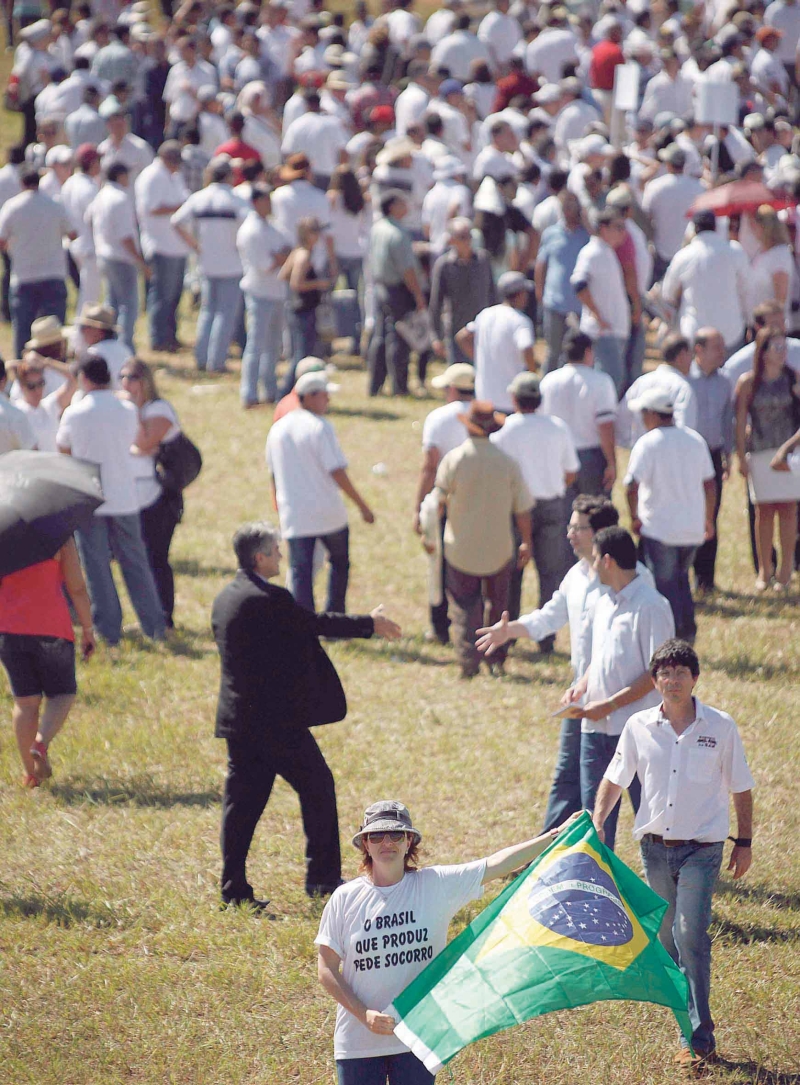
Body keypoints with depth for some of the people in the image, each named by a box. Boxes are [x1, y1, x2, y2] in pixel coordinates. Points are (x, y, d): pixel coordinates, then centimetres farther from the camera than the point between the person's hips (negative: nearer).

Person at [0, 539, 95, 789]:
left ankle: (30, 773, 9)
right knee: (62, 694, 12)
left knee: (25, 701, 11)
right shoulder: (60, 540, -4)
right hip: (51, 627, -3)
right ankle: (41, 742, -16)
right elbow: (77, 588, -6)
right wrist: (88, 629, 3)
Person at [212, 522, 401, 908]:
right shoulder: (269, 600, -18)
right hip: (276, 718, -8)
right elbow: (317, 623, -9)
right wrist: (370, 624, 5)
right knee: (317, 786, 8)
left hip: (237, 716, 8)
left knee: (242, 798, 9)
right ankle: (322, 876, 12)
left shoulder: (225, 598, 9)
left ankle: (233, 887, 6)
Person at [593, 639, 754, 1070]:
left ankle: (698, 1037, -14)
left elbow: (740, 788, 5)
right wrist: (596, 820, -5)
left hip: (701, 848, -4)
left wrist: (744, 841, 6)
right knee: (666, 937, 10)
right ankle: (687, 1019, 25)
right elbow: (615, 779, 10)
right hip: (655, 847, 4)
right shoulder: (639, 727, 2)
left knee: (691, 934, -15)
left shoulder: (720, 727, -3)